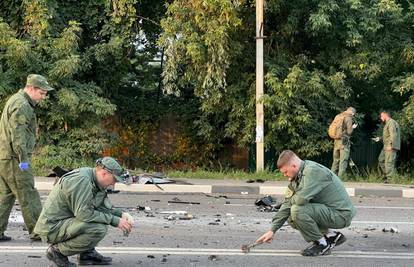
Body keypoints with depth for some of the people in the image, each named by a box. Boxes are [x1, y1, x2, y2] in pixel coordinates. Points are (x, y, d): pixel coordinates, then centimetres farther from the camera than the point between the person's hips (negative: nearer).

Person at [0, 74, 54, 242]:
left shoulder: (15, 100, 20)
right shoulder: (21, 105, -14)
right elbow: (18, 135, -21)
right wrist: (23, 159, -22)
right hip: (13, 158, -10)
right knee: (28, 196, -4)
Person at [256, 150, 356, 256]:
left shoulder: (313, 171, -22)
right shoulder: (297, 177, 7)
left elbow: (301, 199, -33)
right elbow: (287, 203, 8)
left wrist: (292, 200, -7)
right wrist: (272, 230, 5)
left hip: (341, 214, -10)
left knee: (297, 210, -25)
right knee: (291, 219, 11)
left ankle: (322, 244, -7)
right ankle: (332, 235, 15)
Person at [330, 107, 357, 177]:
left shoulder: (338, 116, 13)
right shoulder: (348, 118, -7)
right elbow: (349, 131, -11)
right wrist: (353, 127, 9)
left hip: (336, 141, 7)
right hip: (344, 141, -7)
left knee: (336, 160, 14)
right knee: (343, 161, -5)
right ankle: (340, 177, -9)